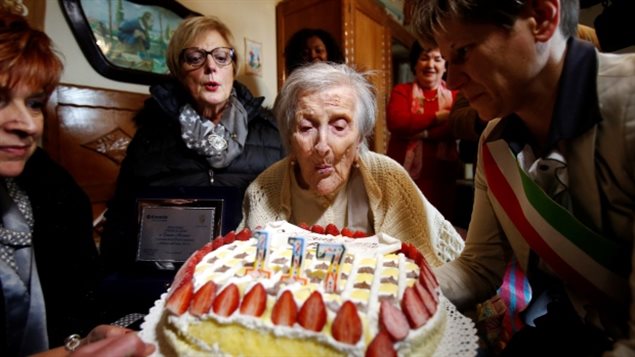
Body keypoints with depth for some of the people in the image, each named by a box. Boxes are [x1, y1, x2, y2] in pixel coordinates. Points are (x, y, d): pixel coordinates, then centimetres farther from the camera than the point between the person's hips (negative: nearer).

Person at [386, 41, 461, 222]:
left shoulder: (454, 94, 10)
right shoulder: (401, 91, 8)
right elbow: (395, 122, -12)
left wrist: (414, 130, -15)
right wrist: (438, 116, -7)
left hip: (441, 178, 1)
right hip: (403, 175, -1)